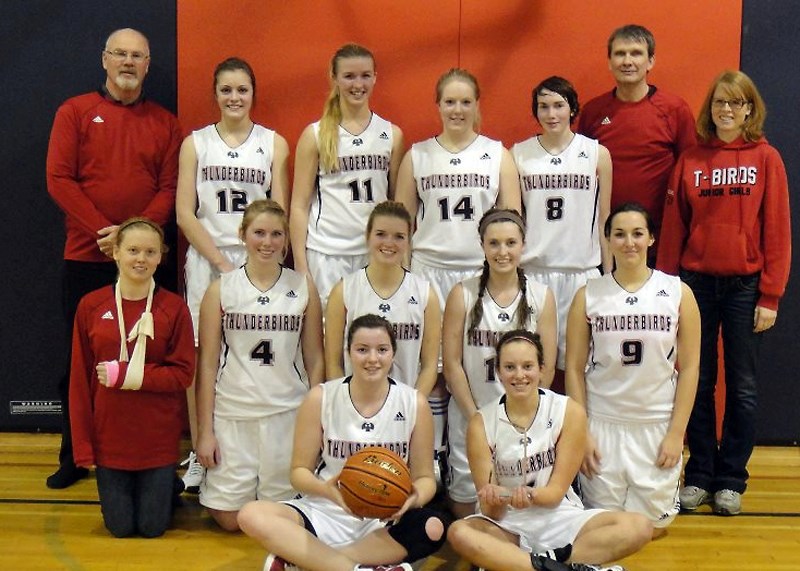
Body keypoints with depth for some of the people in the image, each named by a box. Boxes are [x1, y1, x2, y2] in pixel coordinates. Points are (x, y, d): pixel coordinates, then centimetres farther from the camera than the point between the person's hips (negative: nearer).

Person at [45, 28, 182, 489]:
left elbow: (169, 188, 2)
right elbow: (59, 179, -4)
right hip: (85, 258, 0)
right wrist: (103, 231, -13)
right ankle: (74, 456, 16)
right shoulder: (75, 112, 5)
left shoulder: (165, 123, 9)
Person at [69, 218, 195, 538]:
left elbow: (183, 373, -10)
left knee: (153, 527, 7)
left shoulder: (173, 308, -9)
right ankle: (119, 491, 40)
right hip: (109, 436, 1)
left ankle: (170, 486, 39)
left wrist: (125, 375, -19)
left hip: (158, 437, -1)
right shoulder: (91, 306, -5)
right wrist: (83, 445, -4)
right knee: (120, 527, 7)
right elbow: (79, 379, -2)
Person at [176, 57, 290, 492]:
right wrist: (222, 264, -8)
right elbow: (185, 214, 1)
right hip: (206, 260, 0)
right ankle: (200, 455, 9)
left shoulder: (273, 143, 7)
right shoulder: (195, 143, 6)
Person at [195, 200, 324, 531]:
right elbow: (208, 363, 0)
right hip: (232, 414, 0)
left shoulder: (304, 288, 2)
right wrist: (205, 430, -2)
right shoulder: (221, 289, 0)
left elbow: (314, 359, 5)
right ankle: (210, 483, 37)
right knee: (230, 519, 6)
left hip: (288, 414, 1)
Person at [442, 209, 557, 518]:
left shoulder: (542, 296, 1)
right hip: (469, 416, 0)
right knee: (465, 497, 4)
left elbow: (547, 366, 0)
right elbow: (452, 364, -5)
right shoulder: (463, 294, -3)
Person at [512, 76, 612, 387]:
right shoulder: (519, 154, 6)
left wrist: (608, 273, 5)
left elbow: (603, 219, 7)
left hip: (582, 269, 0)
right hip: (532, 268, 0)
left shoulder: (597, 153, 5)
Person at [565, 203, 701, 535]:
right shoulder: (588, 296, -2)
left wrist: (676, 433, -6)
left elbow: (689, 367, -2)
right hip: (603, 425, 0)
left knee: (651, 526, 5)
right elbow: (574, 368, -1)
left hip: (657, 426, 0)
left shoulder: (678, 293, -2)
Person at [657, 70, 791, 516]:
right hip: (696, 282, 1)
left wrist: (770, 296, -7)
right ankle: (699, 474, 18)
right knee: (698, 383, 7)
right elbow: (674, 228, 5)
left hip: (746, 285, -1)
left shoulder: (766, 158, 0)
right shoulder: (690, 161, 5)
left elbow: (777, 231, -2)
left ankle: (731, 479, 17)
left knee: (743, 387, 6)